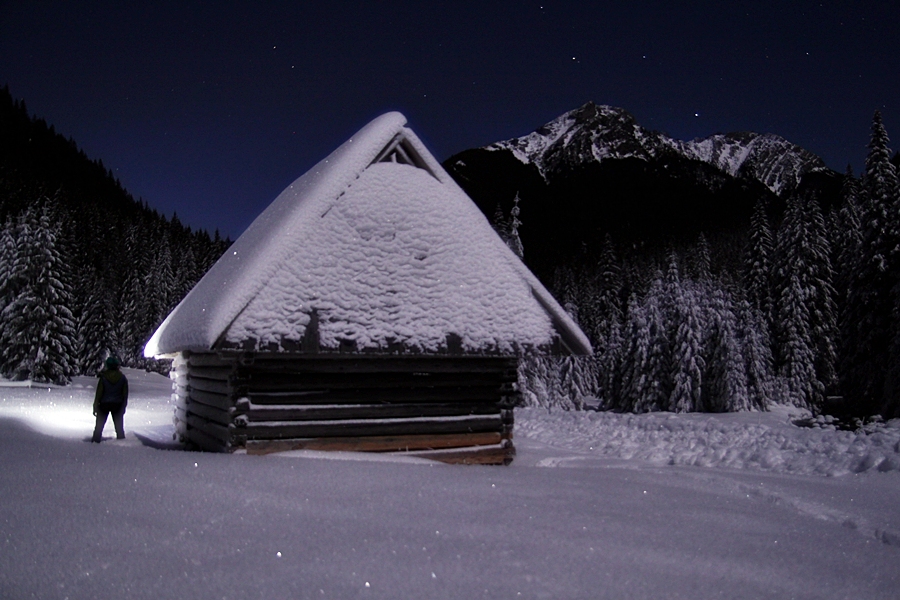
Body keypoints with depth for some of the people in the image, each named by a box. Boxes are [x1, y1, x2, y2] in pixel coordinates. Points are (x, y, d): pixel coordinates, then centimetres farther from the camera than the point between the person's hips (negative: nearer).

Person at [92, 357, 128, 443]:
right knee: (119, 426, 8)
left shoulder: (103, 377, -10)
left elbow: (99, 393, -8)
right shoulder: (122, 378, -5)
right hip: (117, 405, 1)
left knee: (99, 425, 12)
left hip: (104, 404, -1)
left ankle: (95, 441, 13)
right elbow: (125, 394, 0)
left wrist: (95, 406, 0)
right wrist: (123, 406, 9)